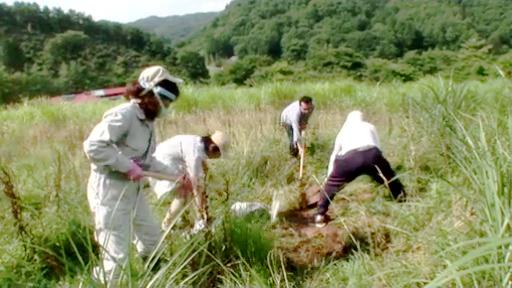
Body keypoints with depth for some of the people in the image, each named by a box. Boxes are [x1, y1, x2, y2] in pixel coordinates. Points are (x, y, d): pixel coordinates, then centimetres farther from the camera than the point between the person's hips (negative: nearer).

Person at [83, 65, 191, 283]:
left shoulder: (147, 121, 7)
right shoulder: (124, 115, -21)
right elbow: (93, 146, -27)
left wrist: (176, 177, 12)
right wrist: (128, 166, -26)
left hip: (133, 190, 10)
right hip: (110, 191, -10)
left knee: (152, 238, 23)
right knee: (117, 255, -3)